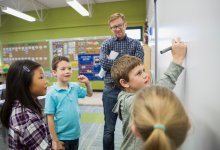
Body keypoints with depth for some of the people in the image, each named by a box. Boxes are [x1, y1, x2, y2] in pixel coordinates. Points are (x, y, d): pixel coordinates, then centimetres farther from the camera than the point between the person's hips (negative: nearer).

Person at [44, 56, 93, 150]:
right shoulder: (52, 93, -18)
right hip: (61, 137, -5)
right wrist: (55, 140, -10)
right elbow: (50, 118, -14)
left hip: (75, 135, 5)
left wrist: (87, 83, -5)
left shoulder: (75, 87, -4)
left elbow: (89, 94, 13)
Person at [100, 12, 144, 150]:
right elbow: (104, 64, -11)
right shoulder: (106, 44, 6)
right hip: (111, 90, 0)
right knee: (109, 129, 11)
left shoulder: (135, 44, 5)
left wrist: (113, 60, -12)